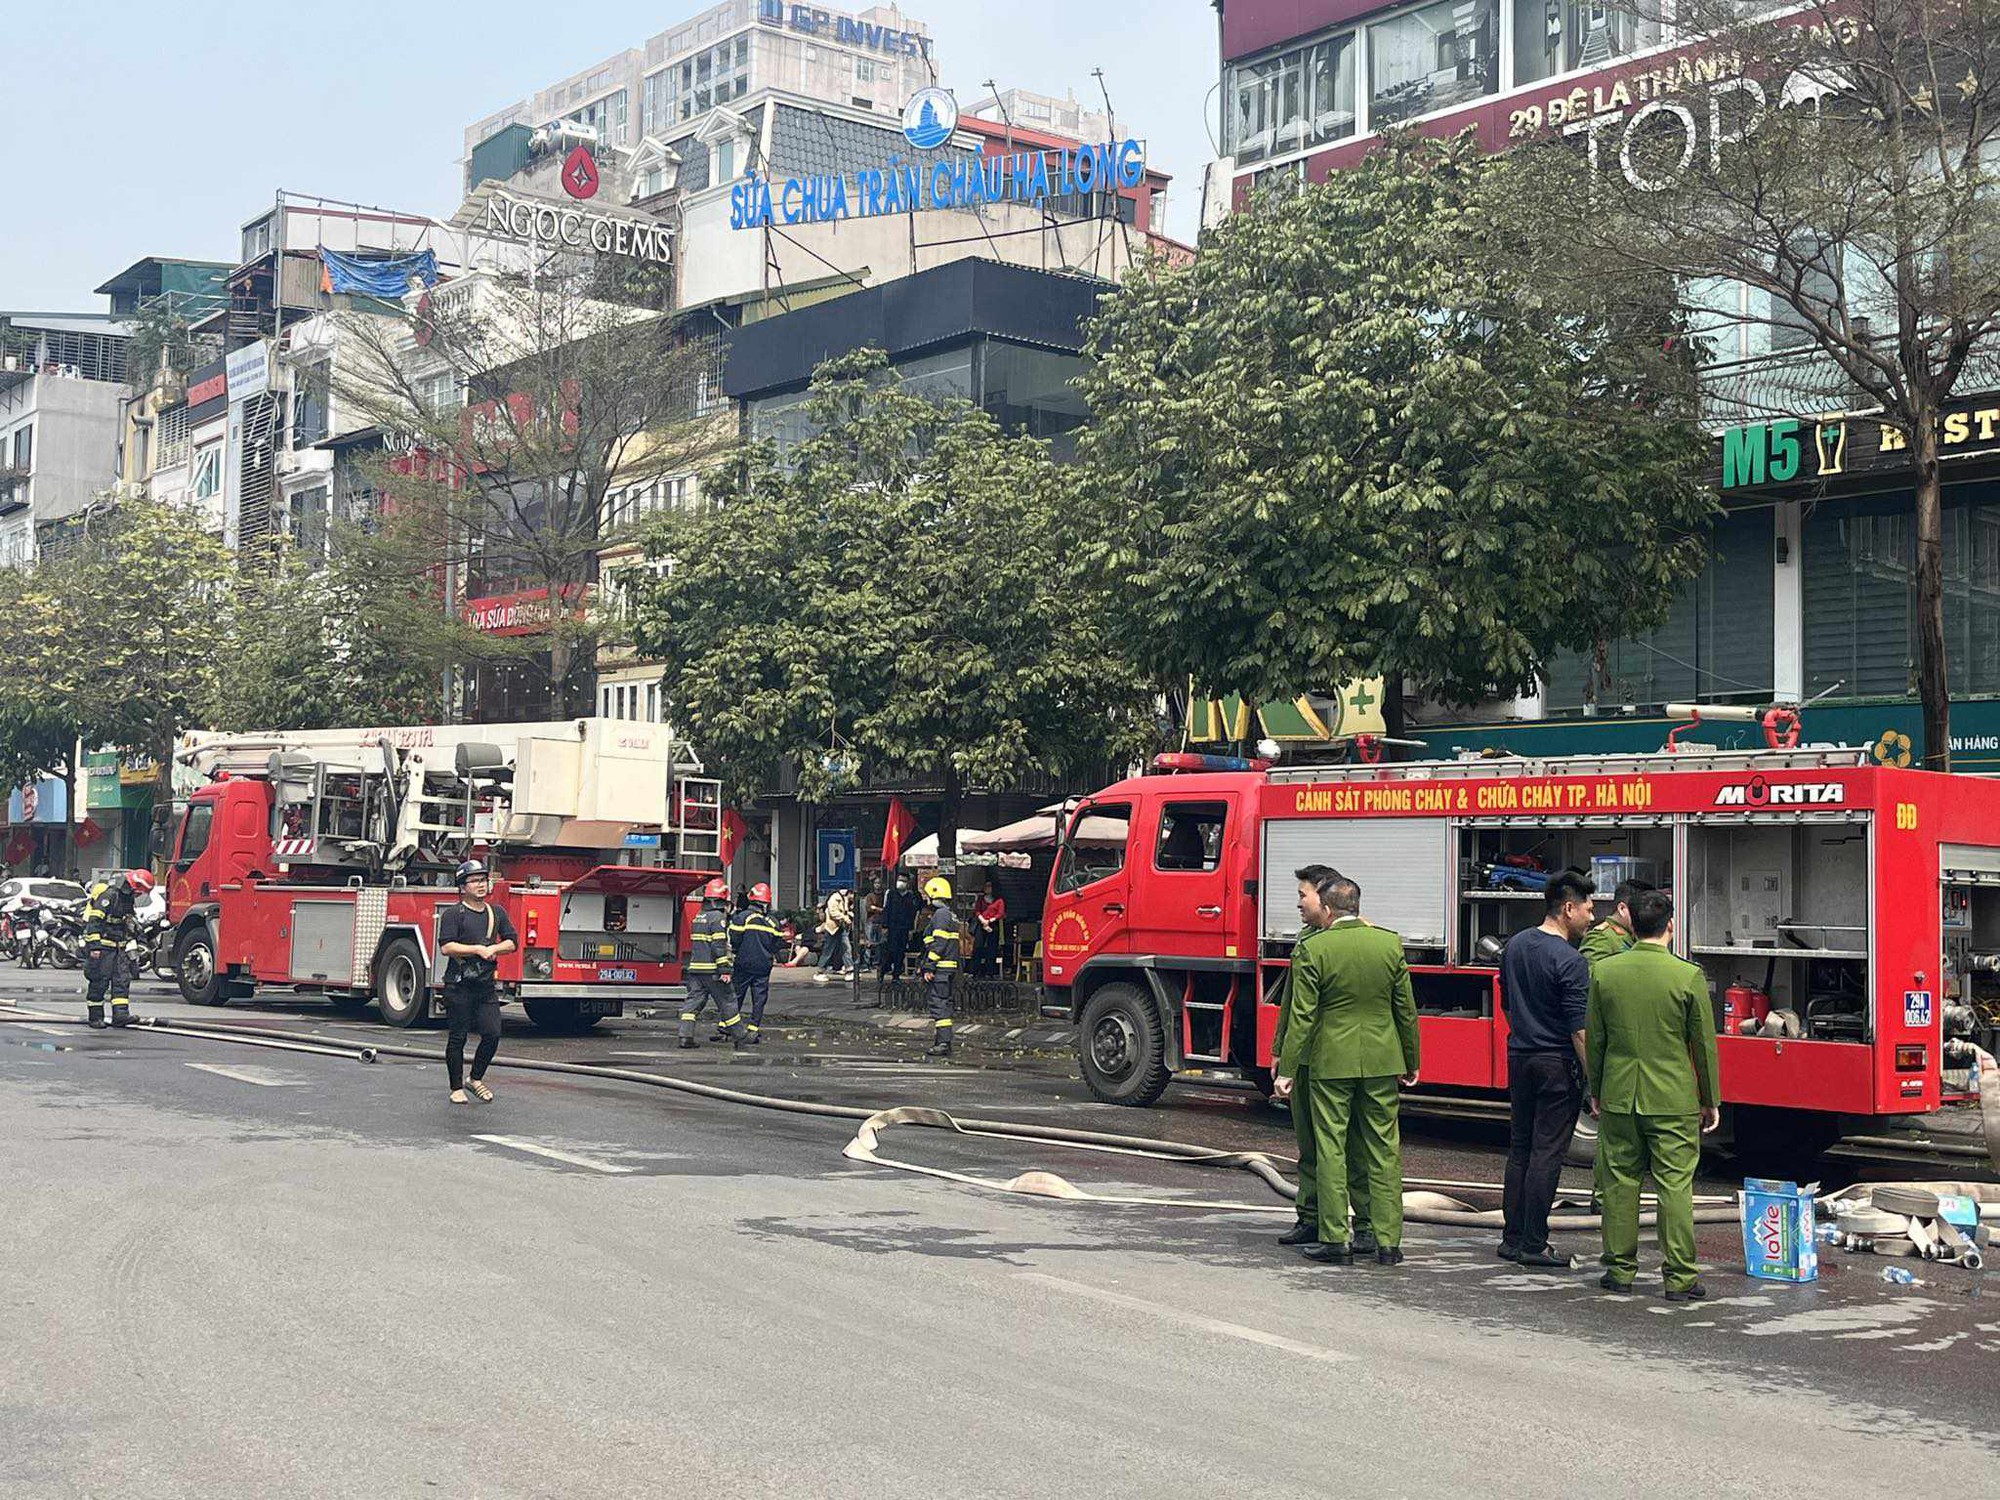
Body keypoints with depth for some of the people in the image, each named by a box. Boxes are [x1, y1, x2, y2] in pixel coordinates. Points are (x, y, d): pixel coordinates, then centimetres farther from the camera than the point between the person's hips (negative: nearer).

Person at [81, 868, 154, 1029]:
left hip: (118, 946, 9)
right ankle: (95, 1017, 4)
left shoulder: (128, 897, 14)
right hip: (102, 944, -9)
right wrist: (95, 946, -25)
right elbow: (94, 920, -21)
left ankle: (120, 1014, -6)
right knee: (99, 981, -3)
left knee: (122, 979, -2)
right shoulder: (109, 894, -16)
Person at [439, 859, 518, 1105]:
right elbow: (446, 947, -15)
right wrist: (478, 949, -17)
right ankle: (457, 1088, 13)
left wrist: (494, 949, -10)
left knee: (492, 1034, -3)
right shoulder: (453, 914, -5)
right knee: (457, 1038, 3)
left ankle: (475, 1078, 18)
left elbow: (512, 941, 9)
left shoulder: (496, 912, 12)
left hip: (486, 985, 5)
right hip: (459, 985, -5)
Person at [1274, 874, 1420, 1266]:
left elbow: (1302, 1016, -10)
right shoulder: (1390, 943, -1)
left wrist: (1286, 1070, -5)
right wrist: (1411, 1063, 15)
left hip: (1330, 1061, -3)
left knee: (1331, 1149, 5)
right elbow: (1406, 1010, 5)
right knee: (1384, 1150, 9)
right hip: (1381, 1062, 3)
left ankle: (1336, 1240, 7)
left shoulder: (1311, 950, -10)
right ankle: (1388, 1241, 11)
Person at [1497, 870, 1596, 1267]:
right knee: (1547, 1153, -2)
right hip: (1557, 1064, -7)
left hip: (1519, 1056, 7)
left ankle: (1512, 1238, 15)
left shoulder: (1514, 946, 7)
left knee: (1519, 1149, 13)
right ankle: (1534, 1245, 0)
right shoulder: (1570, 961, -17)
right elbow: (1578, 1029, -19)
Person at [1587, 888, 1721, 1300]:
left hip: (1618, 1097, 3)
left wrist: (1596, 1091, 17)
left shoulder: (1604, 972, -2)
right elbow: (1704, 1044, -3)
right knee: (1675, 1185, 1)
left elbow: (1594, 1038, 6)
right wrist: (1711, 1101, 7)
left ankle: (1620, 1270, 16)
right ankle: (1679, 1277, 3)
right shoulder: (1688, 976, -10)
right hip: (1673, 1101, -3)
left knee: (1620, 1181, 10)